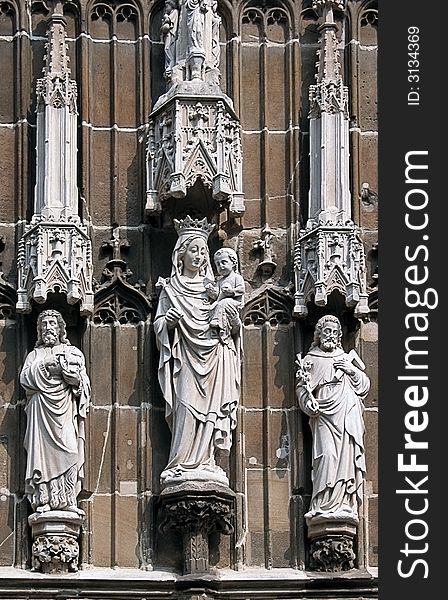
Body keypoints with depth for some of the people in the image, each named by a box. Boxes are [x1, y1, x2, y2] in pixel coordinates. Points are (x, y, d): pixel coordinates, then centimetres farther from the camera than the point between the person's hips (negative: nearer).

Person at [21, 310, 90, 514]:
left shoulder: (72, 352, 19)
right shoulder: (35, 354, 20)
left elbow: (80, 379, 6)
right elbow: (25, 378, 3)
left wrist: (62, 365, -7)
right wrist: (44, 366, -9)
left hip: (65, 407, 0)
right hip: (41, 408, 0)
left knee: (68, 450, -12)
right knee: (42, 451, -10)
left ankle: (67, 500, -15)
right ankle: (43, 500, -14)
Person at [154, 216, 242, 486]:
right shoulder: (171, 288, 8)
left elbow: (230, 331, 18)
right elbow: (159, 325, 5)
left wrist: (234, 324, -4)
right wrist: (168, 322, -16)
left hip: (214, 359, 3)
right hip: (185, 357, -3)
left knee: (209, 410, -3)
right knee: (187, 409, -12)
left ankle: (204, 463, -3)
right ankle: (184, 465, -12)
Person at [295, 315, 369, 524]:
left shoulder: (347, 358, 25)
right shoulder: (311, 360, 14)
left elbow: (365, 386, 21)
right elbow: (302, 388, 5)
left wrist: (352, 371, 3)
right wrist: (309, 404, -15)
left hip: (349, 416, 4)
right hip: (325, 416, -4)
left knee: (349, 457, -6)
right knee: (327, 456, -18)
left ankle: (346, 505, -9)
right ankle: (323, 505, -22)